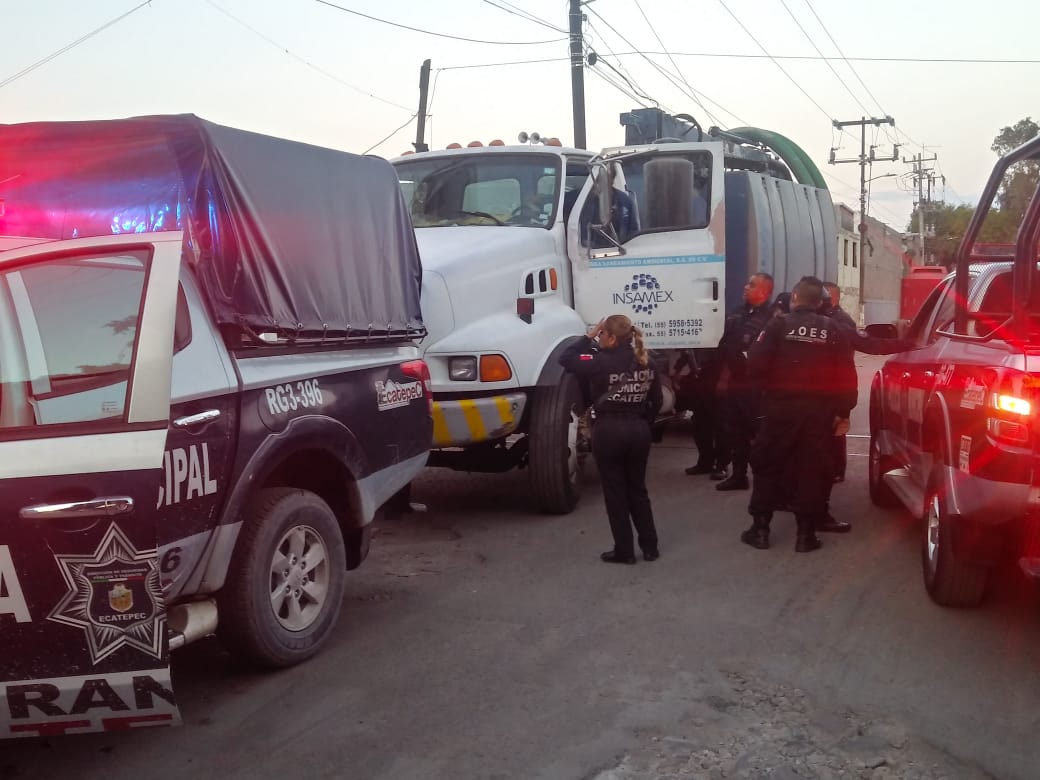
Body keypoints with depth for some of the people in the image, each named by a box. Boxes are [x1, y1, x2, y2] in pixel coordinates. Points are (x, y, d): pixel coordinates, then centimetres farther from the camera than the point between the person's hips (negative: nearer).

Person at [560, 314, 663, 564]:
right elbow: (656, 402, 10)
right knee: (638, 489, 16)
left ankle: (624, 551, 10)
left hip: (609, 430, -5)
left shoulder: (602, 362, -15)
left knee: (615, 492, 6)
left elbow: (566, 358, -9)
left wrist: (589, 337, -3)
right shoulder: (646, 364, 3)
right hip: (638, 429, 5)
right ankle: (650, 547, 20)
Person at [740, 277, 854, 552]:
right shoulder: (833, 330, 4)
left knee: (768, 465, 9)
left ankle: (760, 528, 11)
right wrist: (841, 410, 8)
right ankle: (806, 533, 7)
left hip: (782, 405, -2)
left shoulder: (779, 325, -4)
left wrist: (768, 383, 9)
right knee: (812, 469, 7)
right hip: (820, 408, 2)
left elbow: (755, 365, -11)